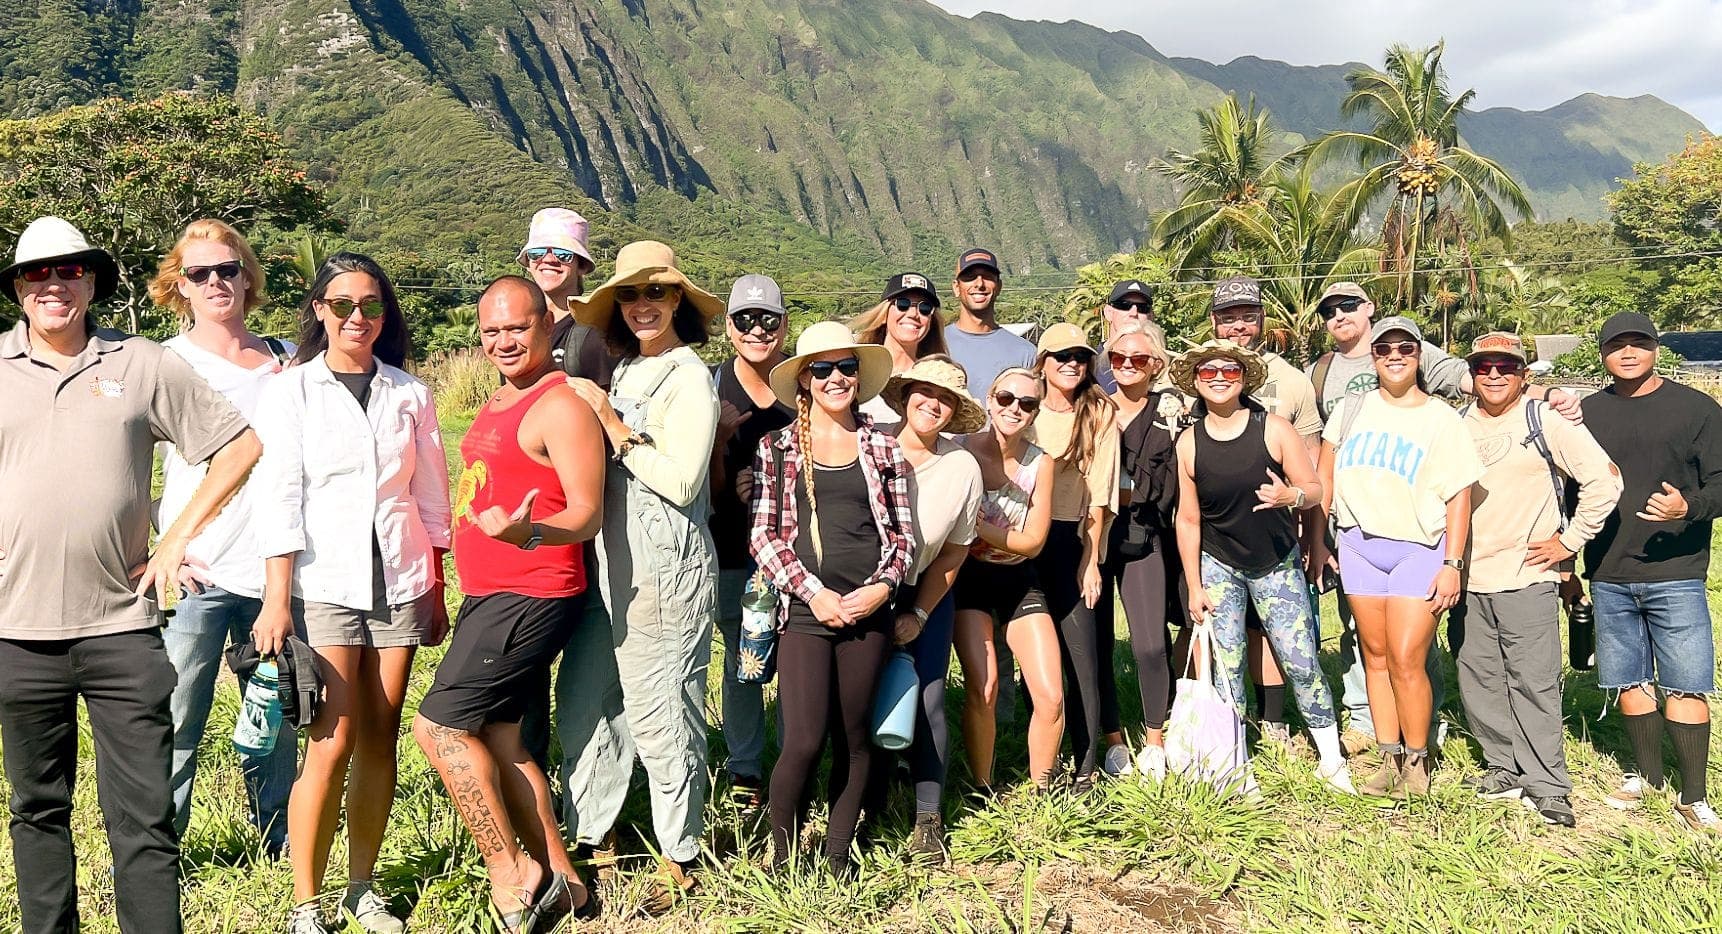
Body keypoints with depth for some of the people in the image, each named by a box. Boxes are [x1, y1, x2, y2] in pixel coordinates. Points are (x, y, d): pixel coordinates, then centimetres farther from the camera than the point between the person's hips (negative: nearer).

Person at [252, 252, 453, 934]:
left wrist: (436, 592, 11)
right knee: (334, 741, -8)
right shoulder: (290, 391, 2)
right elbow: (279, 498, -4)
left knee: (381, 736, 6)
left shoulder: (410, 394, 9)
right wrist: (276, 600, -11)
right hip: (323, 585, -3)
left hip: (399, 583, 3)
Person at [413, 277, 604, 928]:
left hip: (529, 599, -9)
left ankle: (512, 875, 1)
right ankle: (558, 880, 20)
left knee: (438, 725, -9)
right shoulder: (497, 403, 16)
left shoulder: (562, 406, -13)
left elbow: (587, 516, -18)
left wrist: (524, 531, -37)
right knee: (495, 739, 10)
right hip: (487, 597, 10)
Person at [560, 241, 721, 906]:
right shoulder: (624, 370, 14)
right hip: (610, 563, 8)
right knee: (584, 704, 11)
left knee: (661, 714, 0)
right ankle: (589, 836, 27)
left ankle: (678, 859, 15)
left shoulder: (688, 377, -7)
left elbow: (681, 481, -16)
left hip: (663, 569, -8)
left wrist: (611, 425, -13)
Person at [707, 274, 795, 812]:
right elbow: (707, 487, 0)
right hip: (732, 550, 1)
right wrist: (719, 435, -16)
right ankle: (744, 769, 27)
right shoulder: (710, 387, -2)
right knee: (741, 660, 11)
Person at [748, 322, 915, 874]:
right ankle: (781, 859, 11)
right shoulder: (777, 449, 4)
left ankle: (838, 856, 22)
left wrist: (883, 586, -6)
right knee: (805, 742, -8)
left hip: (869, 611, 2)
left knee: (854, 737, 8)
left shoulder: (882, 449, 9)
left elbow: (903, 534, 10)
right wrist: (812, 591, -10)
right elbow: (763, 536, 0)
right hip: (805, 611, -2)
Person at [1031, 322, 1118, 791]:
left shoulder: (1099, 414, 3)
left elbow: (1099, 493, 0)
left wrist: (1091, 559, -4)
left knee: (1081, 653, -6)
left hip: (1073, 542, -2)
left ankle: (1084, 767, 2)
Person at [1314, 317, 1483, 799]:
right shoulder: (1352, 409, 10)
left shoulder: (1441, 419, 1)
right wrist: (1317, 542, 8)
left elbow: (1459, 496, -2)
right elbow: (1325, 478, 13)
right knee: (1376, 655, 7)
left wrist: (1452, 565, -8)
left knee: (1406, 660, -8)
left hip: (1419, 550, -3)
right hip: (1359, 546, 3)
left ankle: (1417, 763, 8)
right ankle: (1389, 760, 15)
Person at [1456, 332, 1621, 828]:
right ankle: (1504, 765, 22)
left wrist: (1570, 541, -6)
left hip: (1526, 578, -5)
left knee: (1533, 683, -4)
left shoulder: (1544, 421, -4)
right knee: (1478, 680, 8)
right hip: (1468, 581, 5)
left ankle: (1546, 786, 5)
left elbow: (1604, 480, -6)